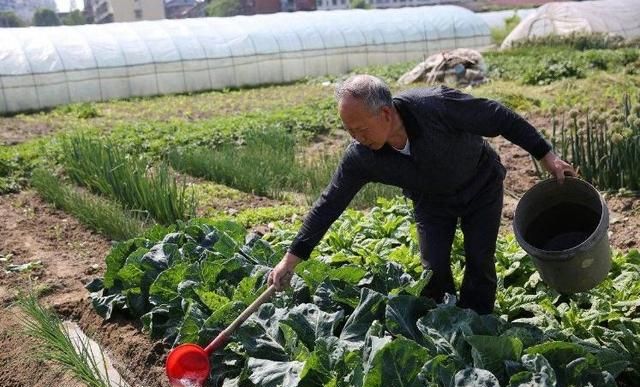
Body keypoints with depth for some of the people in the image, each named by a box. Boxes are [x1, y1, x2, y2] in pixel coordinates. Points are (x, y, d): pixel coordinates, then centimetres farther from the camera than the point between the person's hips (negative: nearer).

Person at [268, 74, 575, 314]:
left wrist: (546, 155, -18)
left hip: (481, 187, -2)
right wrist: (291, 259, -19)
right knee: (434, 270, -4)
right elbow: (329, 204, -20)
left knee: (480, 265, -2)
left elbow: (501, 119, -26)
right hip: (432, 201, 2)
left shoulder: (437, 105, -39)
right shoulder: (360, 156, -29)